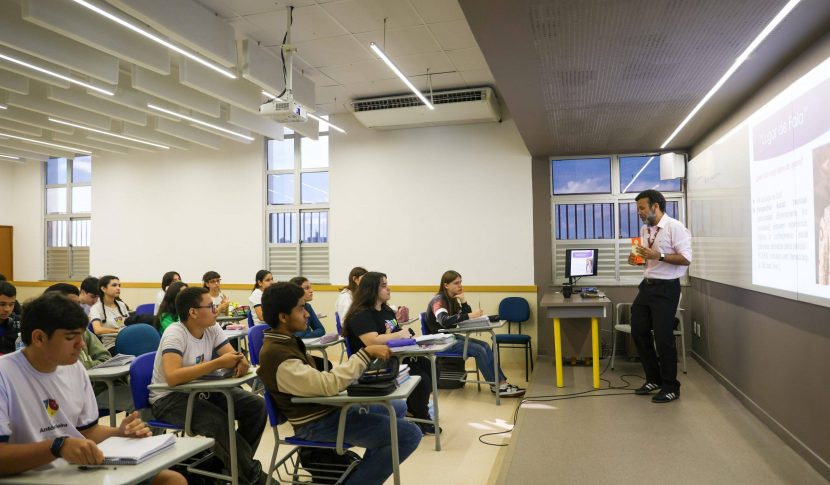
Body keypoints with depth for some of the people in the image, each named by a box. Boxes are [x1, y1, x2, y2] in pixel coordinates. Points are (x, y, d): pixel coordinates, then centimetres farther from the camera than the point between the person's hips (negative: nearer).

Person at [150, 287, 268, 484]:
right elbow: (172, 377, -37)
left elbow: (232, 356, -5)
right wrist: (218, 363, -36)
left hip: (201, 391, 7)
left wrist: (241, 362, -31)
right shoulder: (175, 334, -24)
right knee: (218, 423, -31)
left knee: (256, 405, -8)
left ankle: (235, 463, 7)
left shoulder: (212, 328, -3)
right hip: (169, 399, -7)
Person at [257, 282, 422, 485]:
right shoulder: (277, 356, -26)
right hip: (318, 424, -10)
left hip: (326, 409, 10)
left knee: (397, 408, 23)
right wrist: (366, 353, -26)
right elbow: (328, 385, -30)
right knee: (410, 434, -16)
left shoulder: (283, 342, 6)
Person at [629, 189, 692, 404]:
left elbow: (686, 259, -19)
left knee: (663, 337, -3)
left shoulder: (675, 227, -12)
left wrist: (659, 256, -28)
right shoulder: (645, 229, 10)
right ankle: (653, 379, 27)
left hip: (666, 288, -8)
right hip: (647, 286, 8)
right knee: (638, 331, 10)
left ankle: (671, 387, 15)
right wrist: (637, 259, 1)